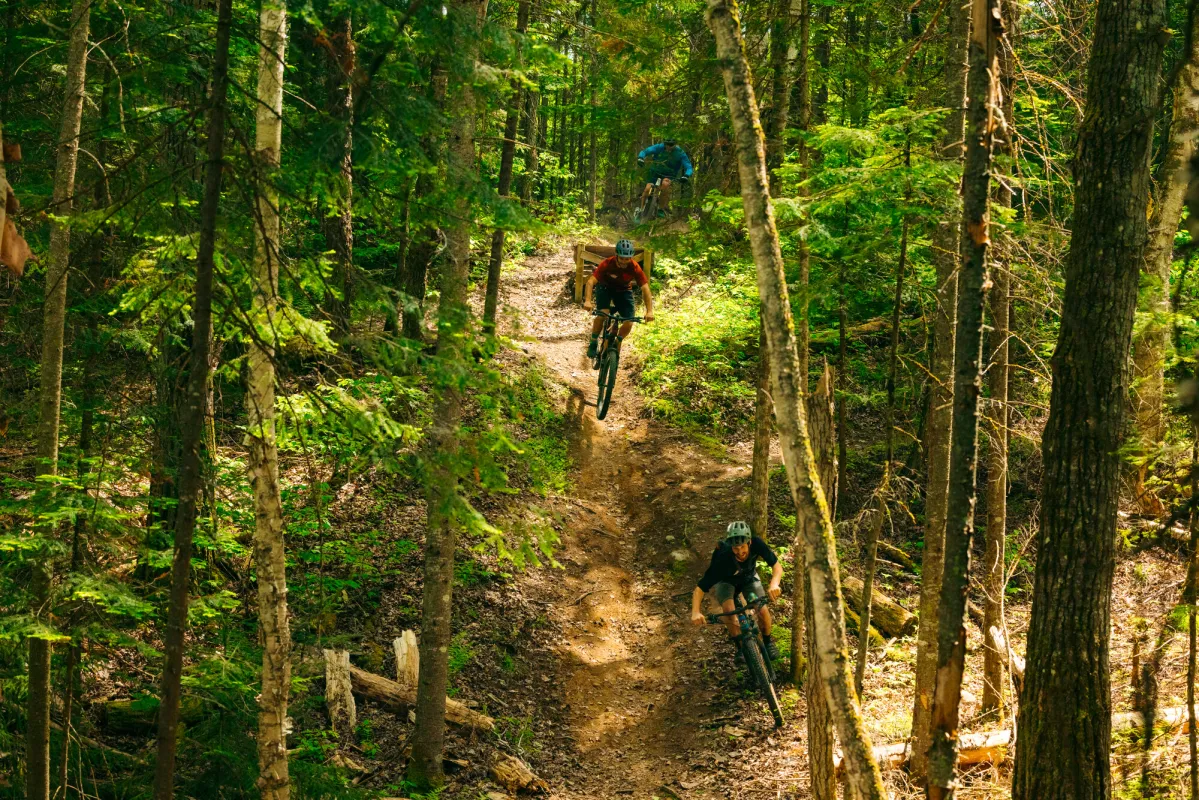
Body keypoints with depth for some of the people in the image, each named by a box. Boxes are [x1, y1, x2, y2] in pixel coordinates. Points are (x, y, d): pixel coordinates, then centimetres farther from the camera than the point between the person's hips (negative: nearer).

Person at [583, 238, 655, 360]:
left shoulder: (635, 267, -28)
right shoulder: (607, 264, -32)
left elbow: (645, 288, -27)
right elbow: (591, 281, -37)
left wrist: (649, 311, -38)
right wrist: (587, 301, -53)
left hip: (624, 290, 2)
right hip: (605, 287, -2)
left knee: (629, 322, -13)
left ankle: (617, 343, 17)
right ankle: (594, 342, -6)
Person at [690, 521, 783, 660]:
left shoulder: (756, 544, -37)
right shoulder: (723, 559, -40)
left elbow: (777, 565, -33)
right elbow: (700, 588, -37)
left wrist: (774, 584, -55)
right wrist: (695, 612, -53)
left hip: (749, 578, 2)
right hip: (726, 581, -2)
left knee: (763, 611, -17)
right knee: (729, 609, -29)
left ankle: (768, 641, 15)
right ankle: (741, 646, -4)